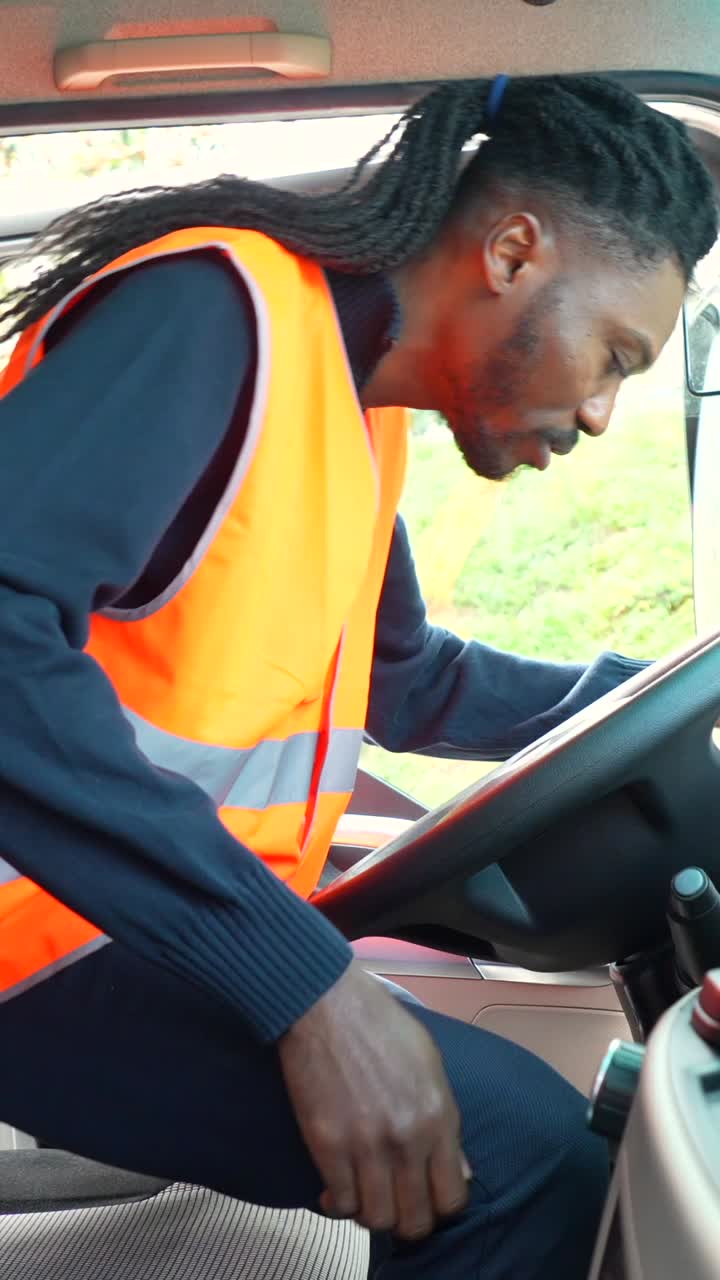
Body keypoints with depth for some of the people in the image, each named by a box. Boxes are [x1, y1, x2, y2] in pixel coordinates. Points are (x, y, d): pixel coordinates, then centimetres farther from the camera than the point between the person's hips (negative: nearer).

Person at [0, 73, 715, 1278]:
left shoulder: (360, 407, 11)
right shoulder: (222, 308, -17)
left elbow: (406, 681, 26)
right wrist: (304, 979, -33)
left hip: (191, 917, 10)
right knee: (518, 1153, -22)